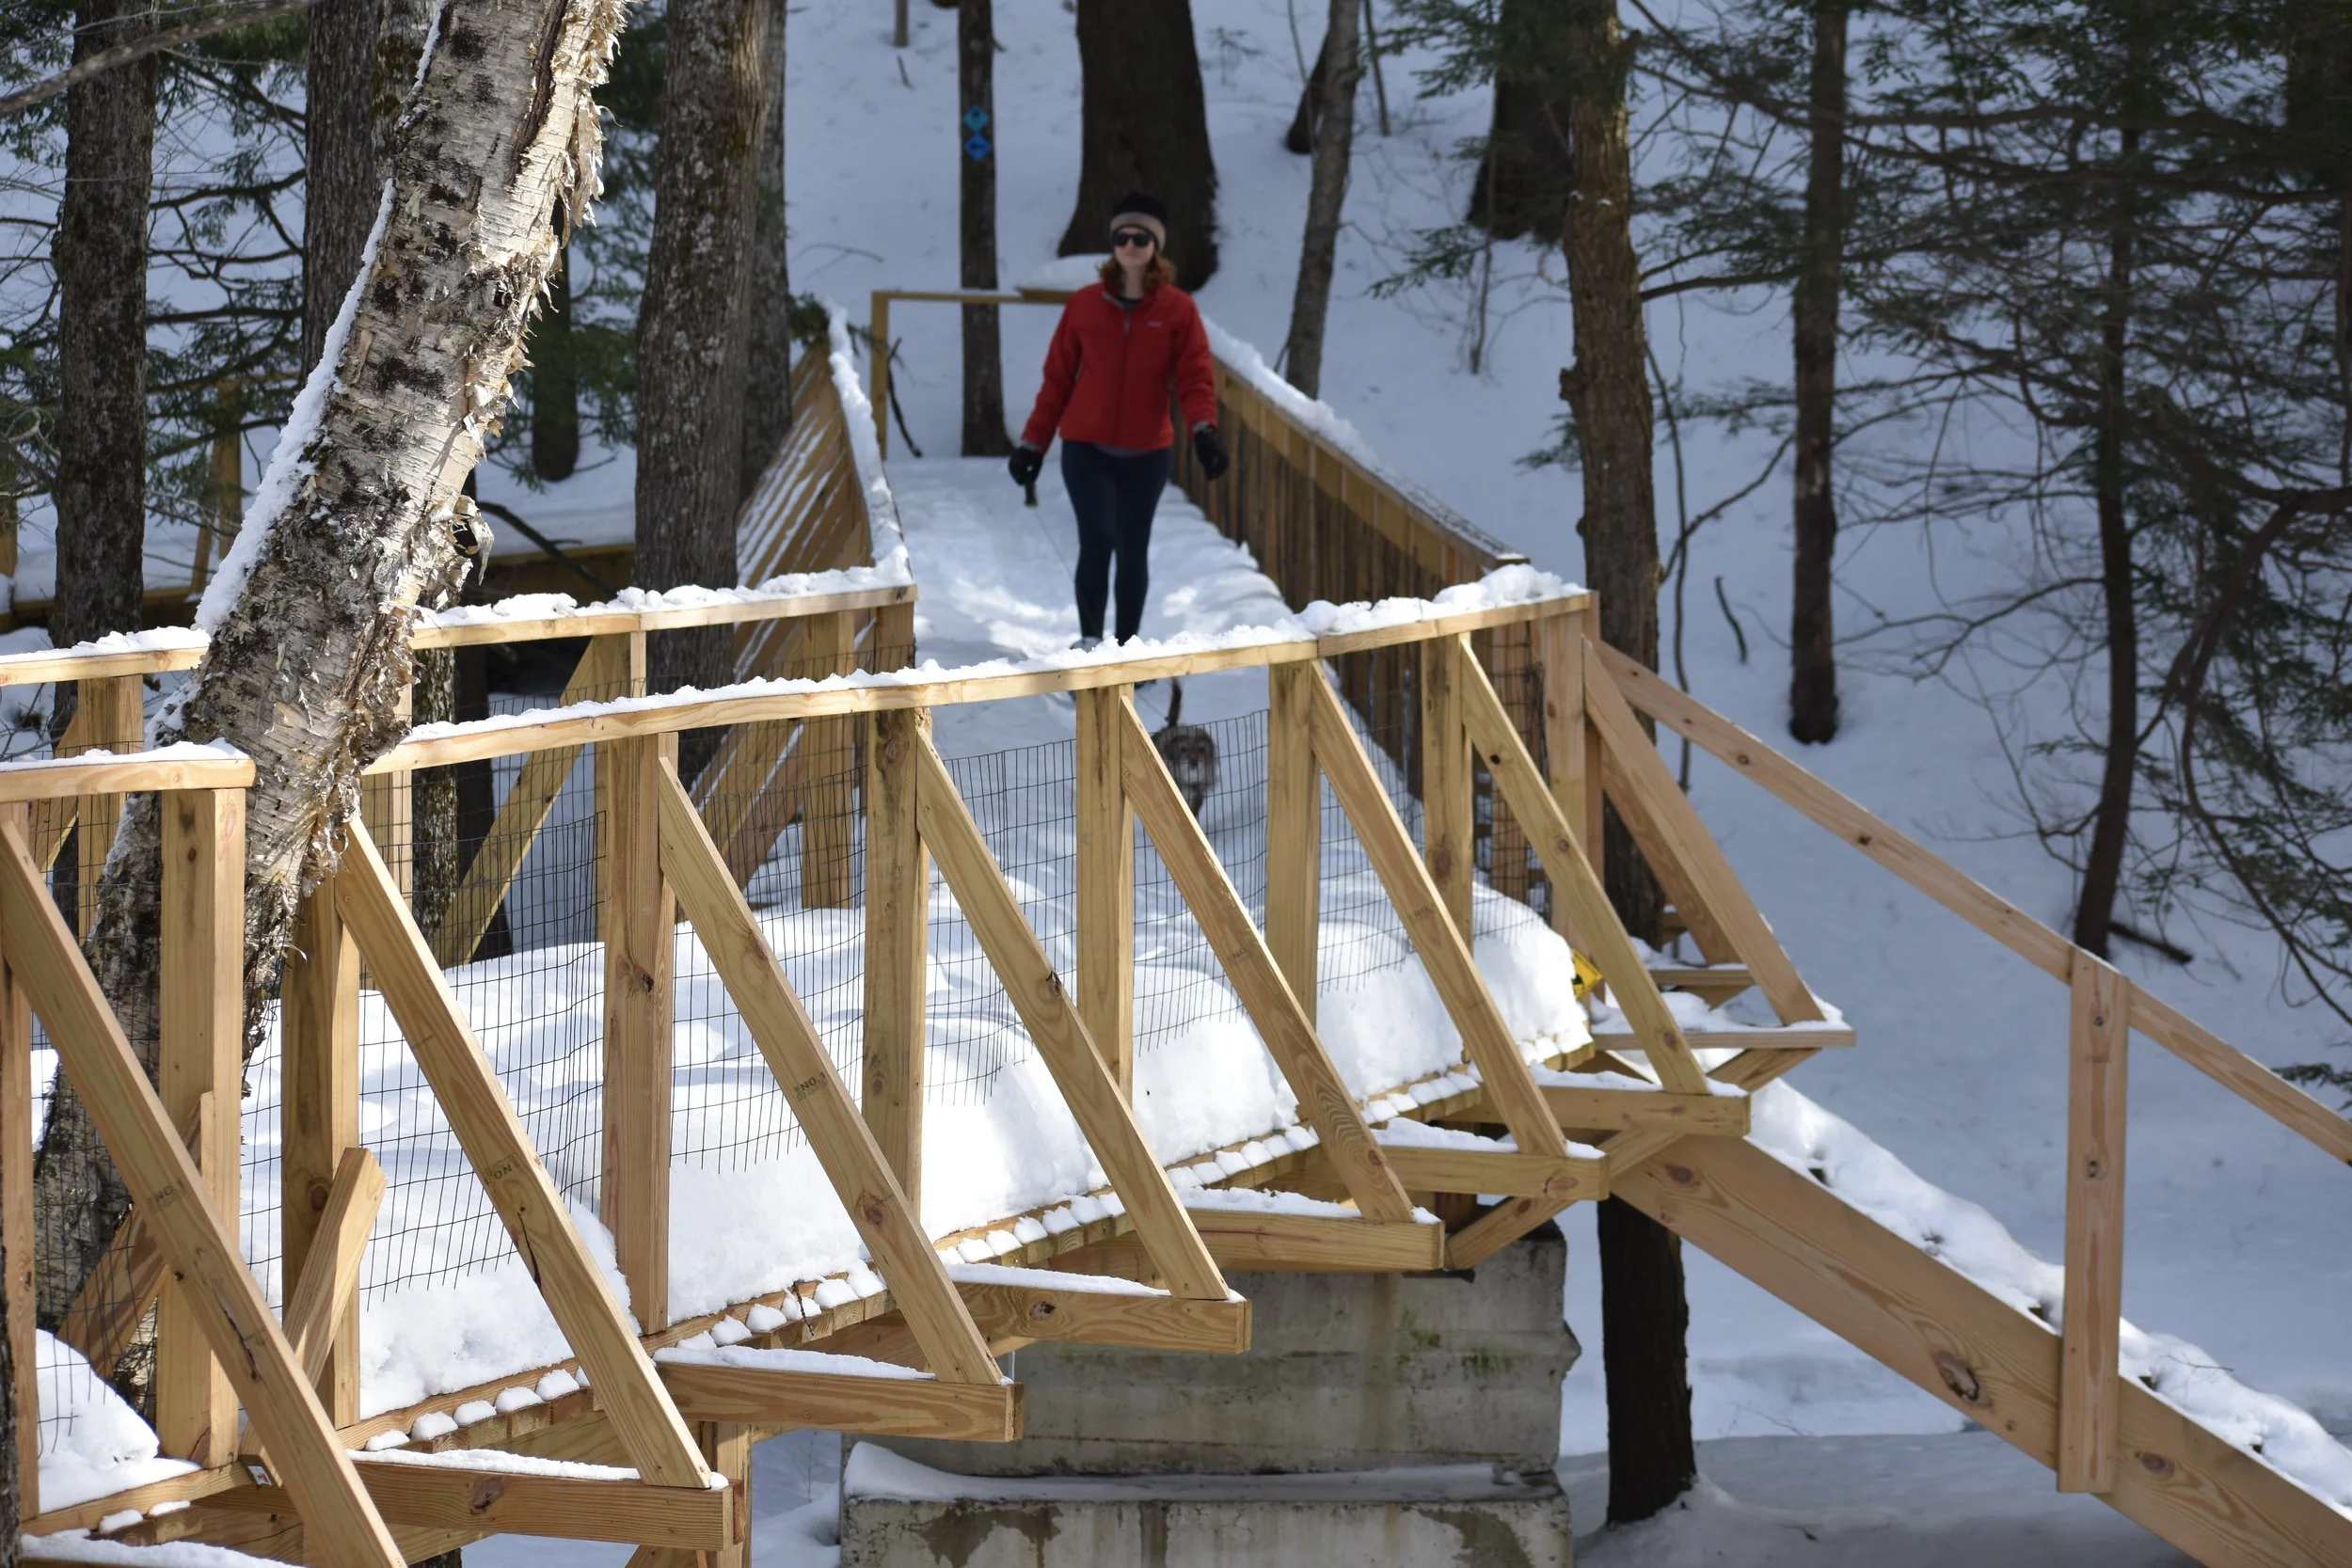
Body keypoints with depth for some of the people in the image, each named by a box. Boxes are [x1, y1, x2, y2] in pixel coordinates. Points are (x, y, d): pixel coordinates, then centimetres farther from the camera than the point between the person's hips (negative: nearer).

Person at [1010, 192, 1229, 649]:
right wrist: (1033, 442, 5)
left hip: (1147, 454, 0)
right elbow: (1058, 379, 6)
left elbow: (1195, 377, -7)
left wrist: (1204, 431, -25)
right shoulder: (1084, 304, 2)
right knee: (1097, 538, -15)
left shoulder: (1178, 310, -1)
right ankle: (1089, 637, 0)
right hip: (1086, 448, 0)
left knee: (1133, 552, 7)